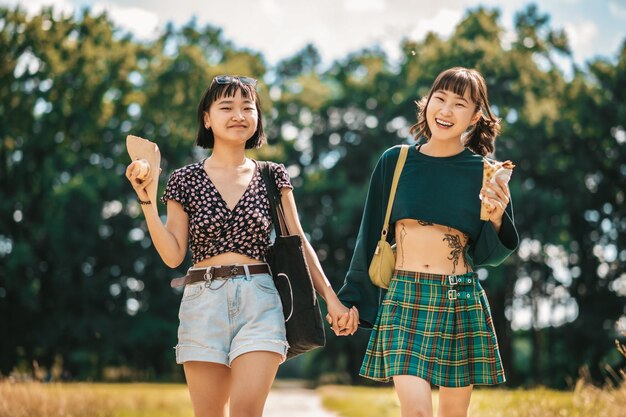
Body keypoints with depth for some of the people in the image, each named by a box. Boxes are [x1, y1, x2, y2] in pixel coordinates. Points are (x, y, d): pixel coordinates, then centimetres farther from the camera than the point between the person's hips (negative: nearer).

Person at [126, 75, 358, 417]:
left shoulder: (273, 177, 9)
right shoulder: (186, 180, 6)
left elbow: (298, 243, 10)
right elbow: (173, 255, 3)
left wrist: (330, 297, 3)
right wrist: (146, 200, -6)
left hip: (260, 301, 0)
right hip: (204, 302, 0)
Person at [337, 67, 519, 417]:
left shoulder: (483, 172, 3)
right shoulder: (395, 162, 4)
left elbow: (488, 255, 7)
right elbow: (372, 235, 10)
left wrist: (496, 219, -13)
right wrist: (353, 299, 9)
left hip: (462, 303, 1)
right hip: (403, 299, 0)